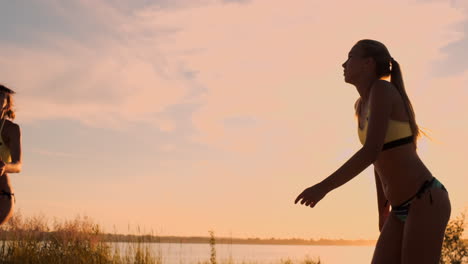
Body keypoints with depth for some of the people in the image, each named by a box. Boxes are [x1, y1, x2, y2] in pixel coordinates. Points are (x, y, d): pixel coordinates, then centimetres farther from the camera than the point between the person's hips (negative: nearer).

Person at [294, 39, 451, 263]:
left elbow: (371, 152, -23)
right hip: (402, 209, 9)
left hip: (426, 201, -9)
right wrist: (382, 211, 25)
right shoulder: (361, 106, 14)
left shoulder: (383, 89, -13)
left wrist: (323, 187, -22)